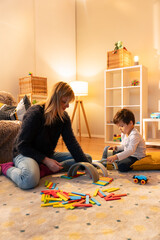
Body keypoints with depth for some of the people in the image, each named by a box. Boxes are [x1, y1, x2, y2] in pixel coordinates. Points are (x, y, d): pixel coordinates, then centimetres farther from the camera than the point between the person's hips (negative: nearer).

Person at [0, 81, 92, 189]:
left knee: (87, 158, -3)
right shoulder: (35, 113, -20)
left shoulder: (64, 117, -2)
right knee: (30, 180, -41)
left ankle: (43, 170, -17)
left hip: (48, 155, 7)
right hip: (25, 154, -7)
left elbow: (72, 143, -7)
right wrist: (45, 160, -25)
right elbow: (21, 145, -18)